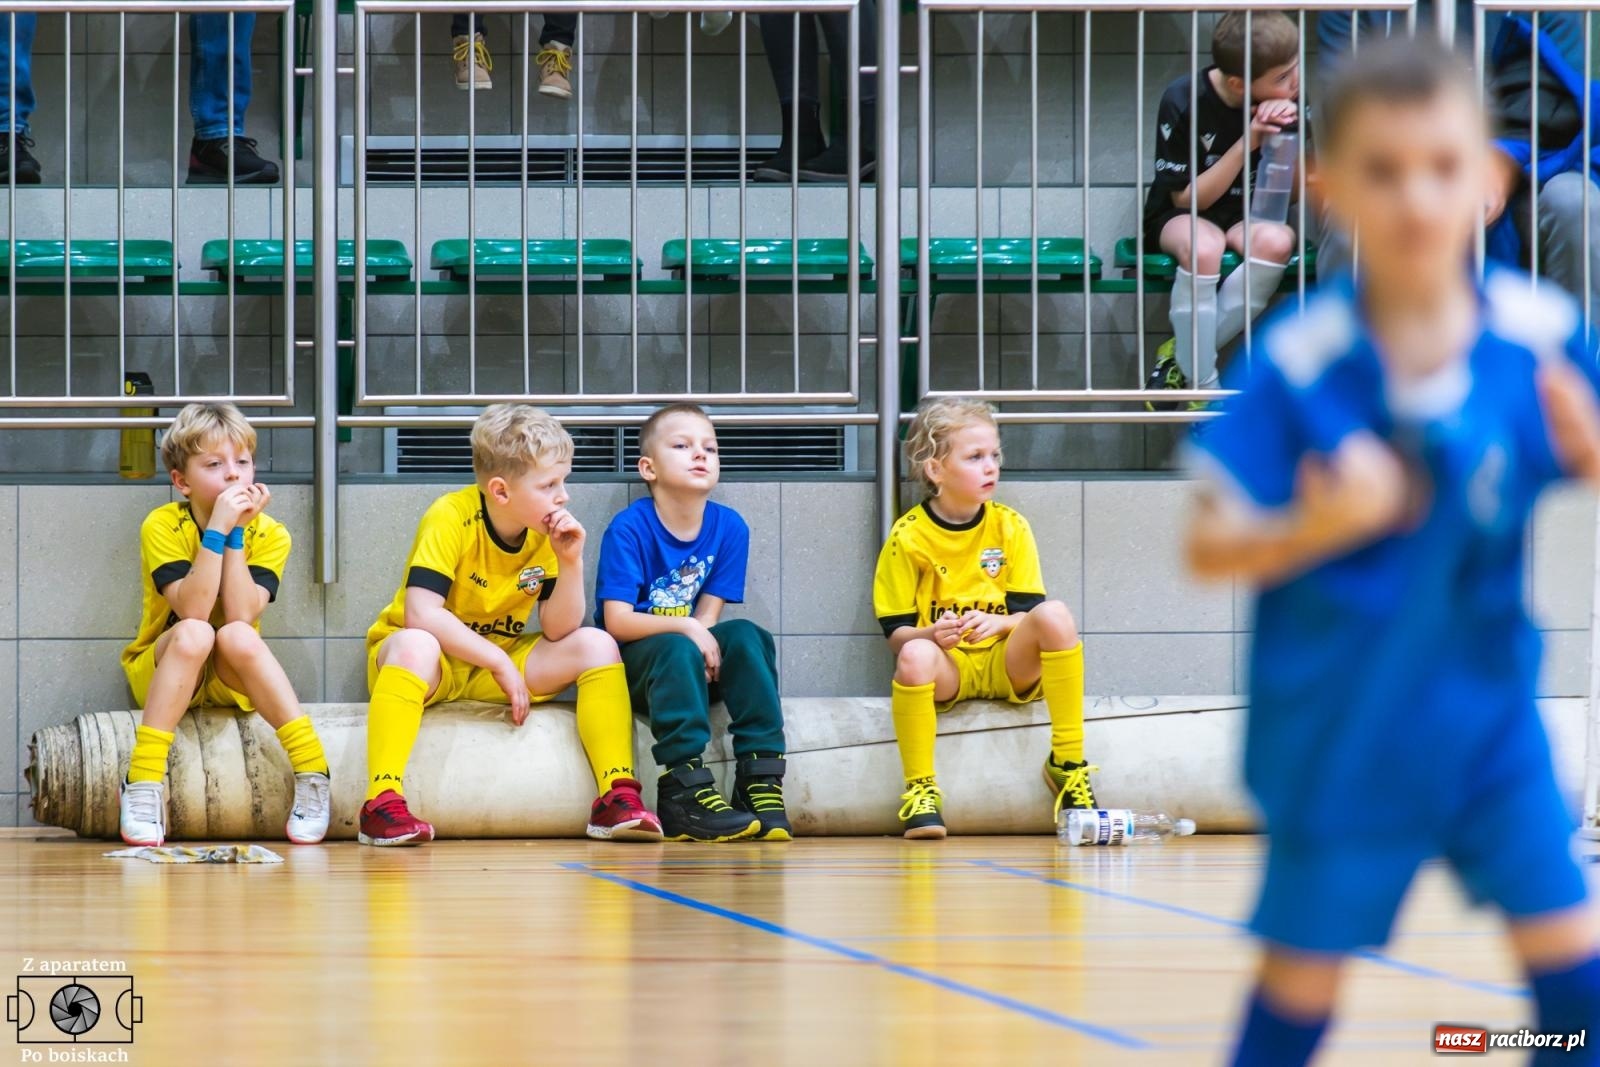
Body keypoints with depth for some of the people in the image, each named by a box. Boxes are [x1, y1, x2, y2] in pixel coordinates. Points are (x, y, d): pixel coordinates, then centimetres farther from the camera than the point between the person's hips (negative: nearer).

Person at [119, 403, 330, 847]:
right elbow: (192, 610, -28)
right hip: (161, 673, -1)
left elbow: (242, 615, -24)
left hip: (234, 681, 1)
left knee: (237, 637, -32)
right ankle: (144, 783, -36)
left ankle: (312, 773, -31)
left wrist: (237, 533, -26)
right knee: (194, 634, -34)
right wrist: (217, 528, -32)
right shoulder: (162, 526, -15)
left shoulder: (268, 534, -9)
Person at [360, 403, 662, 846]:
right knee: (414, 646, -40)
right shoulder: (451, 519, -23)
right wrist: (500, 663, -30)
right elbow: (421, 613, -33)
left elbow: (558, 630, -8)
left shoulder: (547, 532, -6)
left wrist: (571, 562, -23)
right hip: (435, 660, -5)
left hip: (500, 664, 5)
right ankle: (383, 802, -44)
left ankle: (617, 795, -18)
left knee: (596, 645, -13)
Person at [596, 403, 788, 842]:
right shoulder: (629, 530, -13)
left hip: (692, 660, 4)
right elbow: (617, 621, -19)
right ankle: (683, 788, -39)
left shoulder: (729, 527, 0)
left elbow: (707, 618, -1)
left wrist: (706, 645, -22)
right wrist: (685, 629, -30)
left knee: (746, 636, -23)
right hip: (629, 663, -4)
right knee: (676, 649, -35)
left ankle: (760, 780, -27)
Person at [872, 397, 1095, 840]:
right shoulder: (908, 538, -2)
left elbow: (1027, 610, 3)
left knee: (1054, 615, -29)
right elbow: (897, 631, -2)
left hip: (1007, 663, 2)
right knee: (914, 657, -39)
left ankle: (1067, 762, -20)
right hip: (946, 667, -2)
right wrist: (933, 635, -24)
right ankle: (920, 789, -24)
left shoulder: (1010, 527, 5)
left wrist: (1001, 623, -20)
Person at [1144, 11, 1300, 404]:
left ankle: (1182, 356, -21)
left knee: (1276, 241, -33)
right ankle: (1203, 389, -29)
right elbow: (1187, 199, -15)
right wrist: (1247, 143, -26)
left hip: (1249, 217, 4)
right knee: (1202, 246, -39)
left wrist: (1288, 133, -20)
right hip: (1182, 218, -3)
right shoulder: (1182, 101, -19)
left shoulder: (1286, 103, -9)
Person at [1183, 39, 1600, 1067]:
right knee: (1304, 971, 6)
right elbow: (1210, 548, -13)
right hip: (1342, 734, -3)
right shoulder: (1299, 361, -16)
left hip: (1489, 710, 3)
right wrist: (1320, 527, -31)